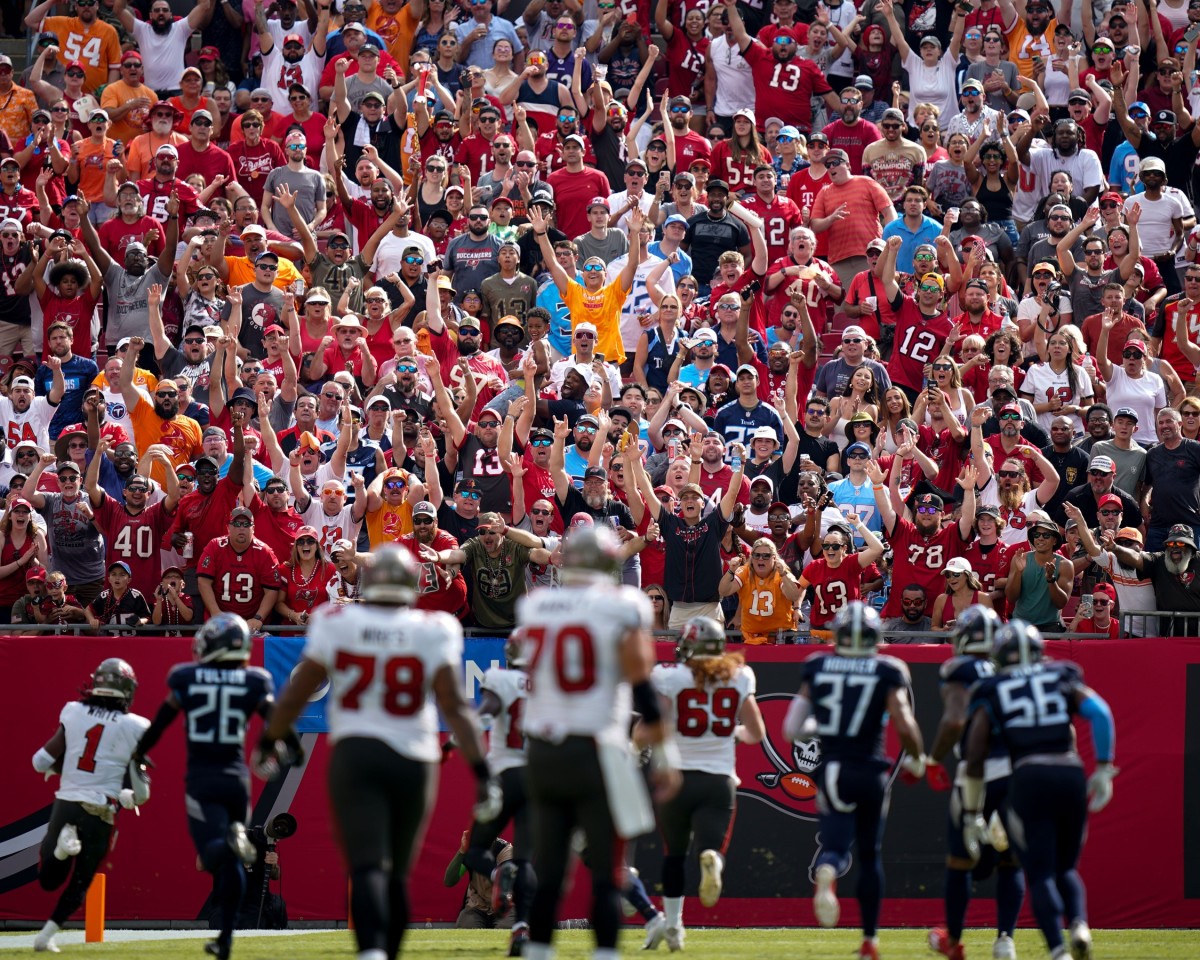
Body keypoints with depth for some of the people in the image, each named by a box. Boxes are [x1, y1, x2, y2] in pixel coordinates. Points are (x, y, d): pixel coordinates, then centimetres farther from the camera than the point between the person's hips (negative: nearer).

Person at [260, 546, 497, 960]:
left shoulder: (335, 624, -2)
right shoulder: (432, 633, -4)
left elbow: (296, 693, 4)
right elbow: (454, 706, -9)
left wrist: (269, 740, 20)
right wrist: (480, 770, -7)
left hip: (354, 754, -1)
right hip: (412, 761, 1)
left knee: (367, 867, -10)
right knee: (396, 872, 15)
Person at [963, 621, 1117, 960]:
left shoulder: (990, 694, 13)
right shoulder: (1062, 679, 18)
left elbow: (975, 757, 7)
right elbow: (1099, 712, 1)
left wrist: (972, 814, 12)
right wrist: (1103, 768, 3)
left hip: (1029, 779, -2)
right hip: (1071, 774, 2)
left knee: (1040, 874, 1)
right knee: (1065, 868, 19)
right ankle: (1079, 924, -11)